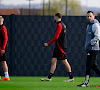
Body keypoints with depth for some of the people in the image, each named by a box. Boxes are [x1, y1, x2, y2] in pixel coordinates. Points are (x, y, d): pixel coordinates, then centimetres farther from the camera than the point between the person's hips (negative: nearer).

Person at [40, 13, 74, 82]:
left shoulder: (59, 25, -13)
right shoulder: (62, 24, 16)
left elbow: (56, 37, -19)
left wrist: (48, 44, -14)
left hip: (61, 47, -10)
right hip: (58, 47, 10)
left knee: (65, 61, -4)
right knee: (53, 61, 4)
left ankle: (71, 77, 3)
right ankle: (49, 77, 1)